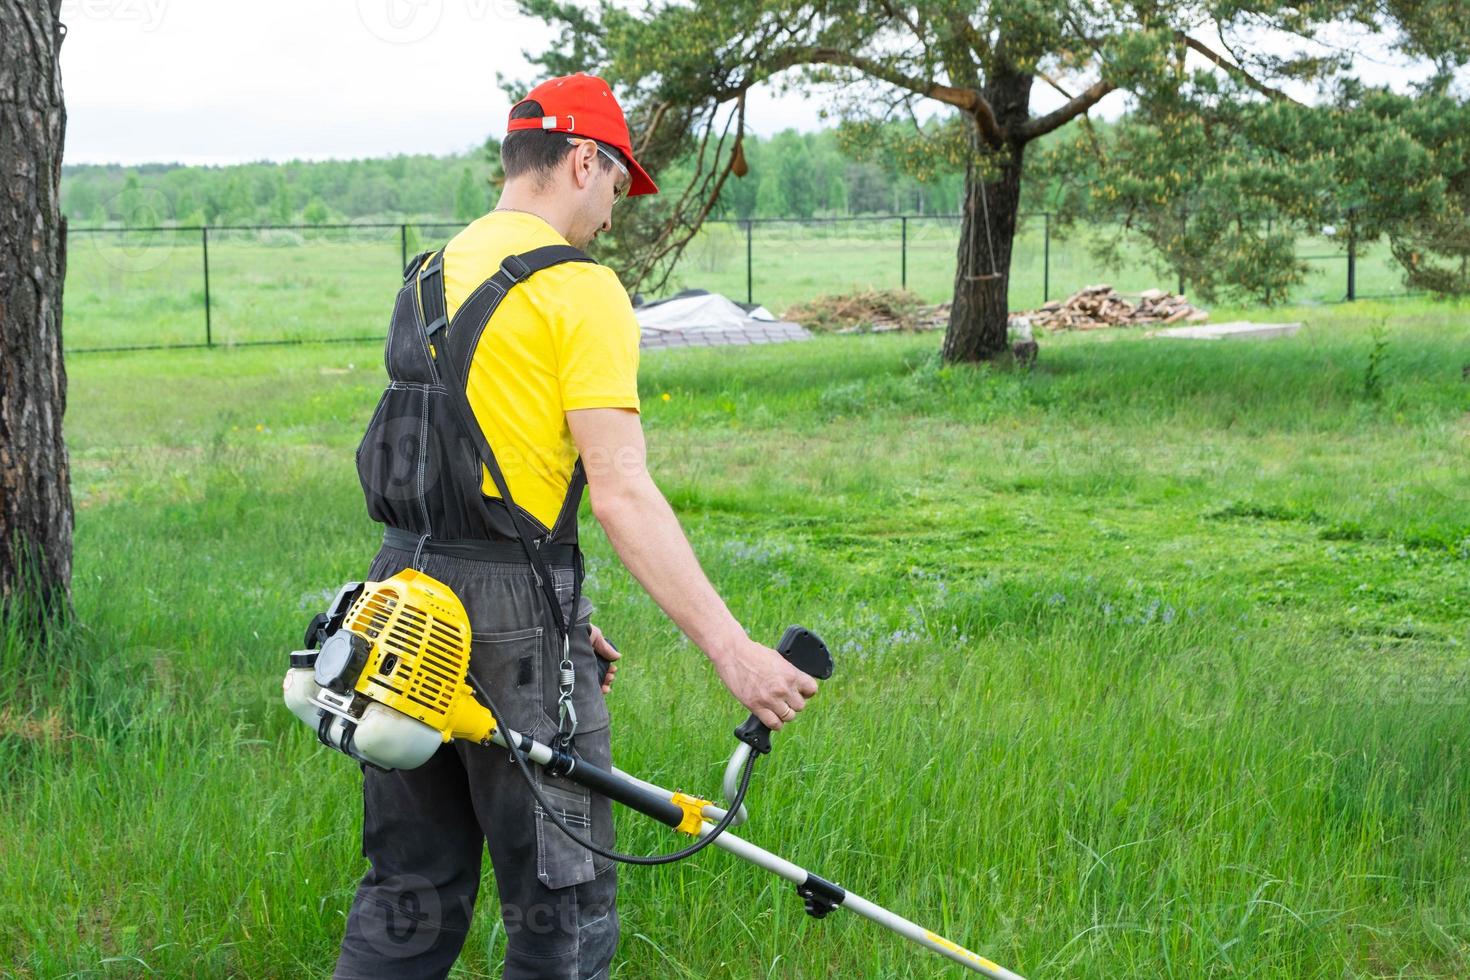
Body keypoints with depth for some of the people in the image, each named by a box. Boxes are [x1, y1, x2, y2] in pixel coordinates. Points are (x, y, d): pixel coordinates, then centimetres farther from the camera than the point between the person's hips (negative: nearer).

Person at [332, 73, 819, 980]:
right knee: (564, 907, 4)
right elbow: (624, 495, -19)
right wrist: (733, 649, -21)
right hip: (511, 614, -8)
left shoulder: (430, 278, 15)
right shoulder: (580, 289, -10)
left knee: (410, 898, 15)